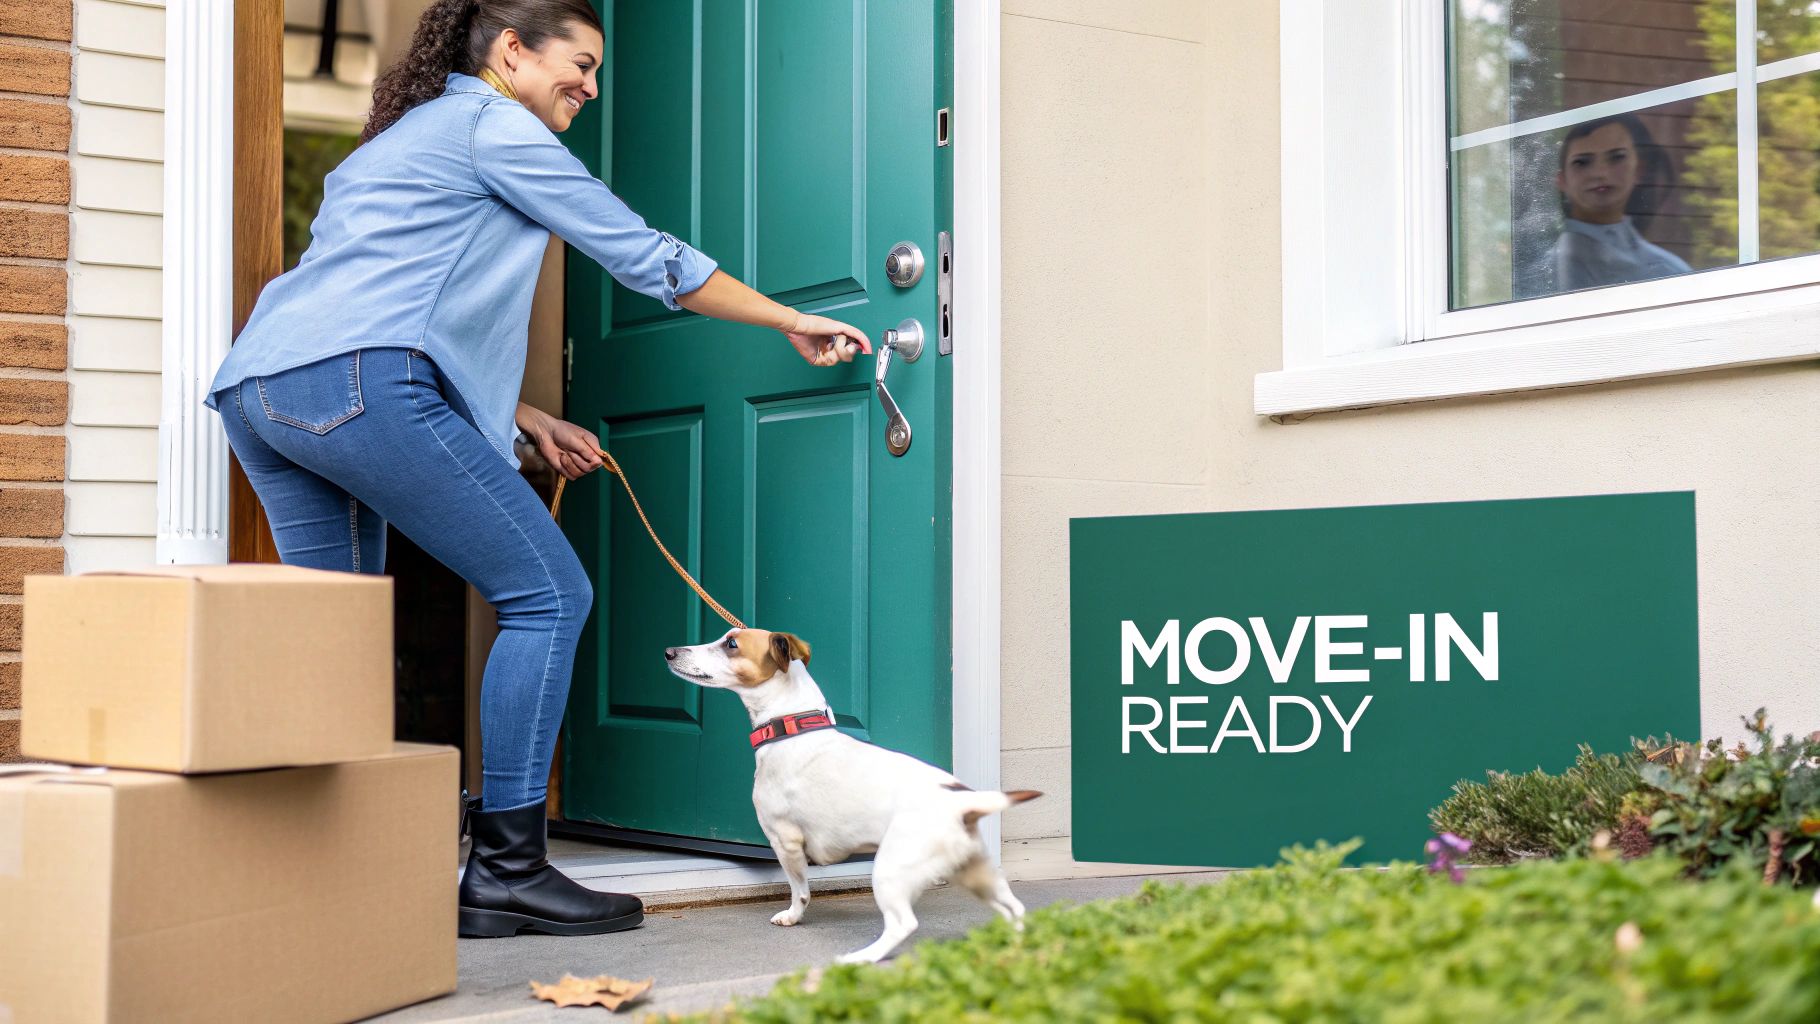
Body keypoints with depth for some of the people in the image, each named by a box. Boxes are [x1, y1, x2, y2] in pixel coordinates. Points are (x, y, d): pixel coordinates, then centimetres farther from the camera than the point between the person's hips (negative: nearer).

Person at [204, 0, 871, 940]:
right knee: (547, 593, -4)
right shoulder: (495, 125, 4)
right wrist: (792, 323, 14)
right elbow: (643, 257, 4)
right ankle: (506, 870, -5)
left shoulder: (409, 133, 32)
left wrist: (524, 420, 27)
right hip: (358, 383, -10)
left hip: (257, 391, 10)